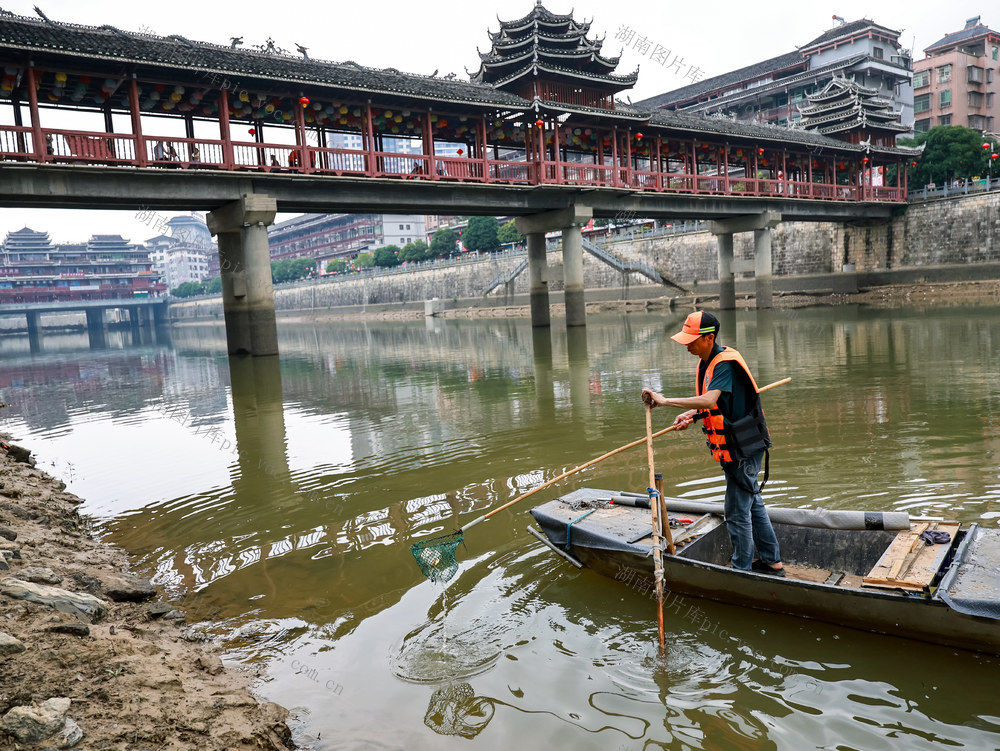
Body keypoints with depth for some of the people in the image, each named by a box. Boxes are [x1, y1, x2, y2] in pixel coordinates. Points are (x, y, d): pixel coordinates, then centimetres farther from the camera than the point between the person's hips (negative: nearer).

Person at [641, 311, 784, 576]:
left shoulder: (726, 363, -23)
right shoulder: (707, 362, 8)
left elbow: (709, 400, -37)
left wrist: (665, 400, -34)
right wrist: (689, 415, 1)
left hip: (743, 449, -10)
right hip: (736, 446, 10)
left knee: (737, 511, 0)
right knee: (752, 503, 20)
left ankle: (741, 570, 15)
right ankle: (772, 562, 34)